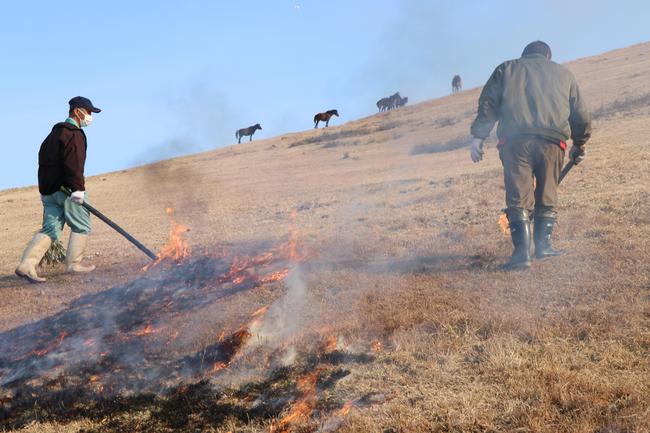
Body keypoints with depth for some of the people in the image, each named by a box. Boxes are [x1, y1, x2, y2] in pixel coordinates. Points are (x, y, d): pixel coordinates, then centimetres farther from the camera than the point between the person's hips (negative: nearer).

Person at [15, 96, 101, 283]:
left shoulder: (55, 133, 22)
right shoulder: (74, 134, -9)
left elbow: (43, 158, 24)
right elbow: (73, 164, -22)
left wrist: (46, 187, 24)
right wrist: (78, 188, -27)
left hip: (48, 189, 9)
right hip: (67, 189, -9)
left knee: (50, 229, 5)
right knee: (81, 226, 6)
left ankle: (26, 265, -7)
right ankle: (73, 264, 7)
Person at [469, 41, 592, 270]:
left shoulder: (506, 69, 22)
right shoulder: (564, 73, 26)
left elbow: (488, 104, 8)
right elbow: (581, 115, 26)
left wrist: (478, 136, 4)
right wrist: (579, 146, 38)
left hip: (514, 139, -1)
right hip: (552, 141, 1)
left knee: (519, 197, -4)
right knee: (547, 195, 16)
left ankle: (522, 252, -12)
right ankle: (543, 245, 16)